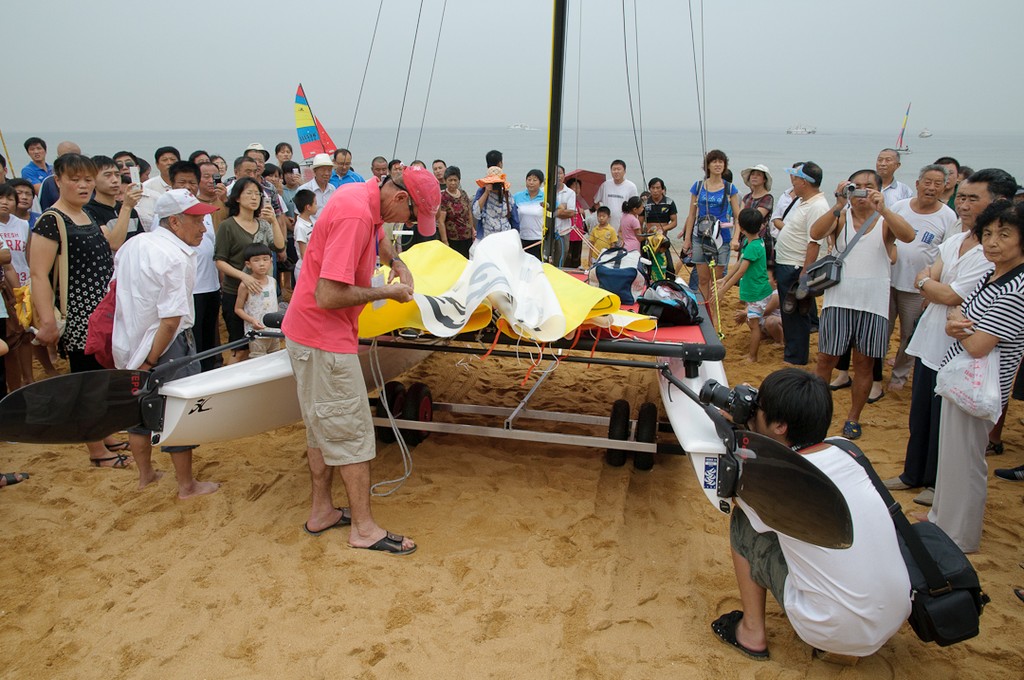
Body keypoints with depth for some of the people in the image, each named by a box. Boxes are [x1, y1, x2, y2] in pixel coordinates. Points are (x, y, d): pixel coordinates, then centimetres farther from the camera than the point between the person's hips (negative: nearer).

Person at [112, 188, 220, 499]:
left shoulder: (132, 245, 5)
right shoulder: (175, 258, -22)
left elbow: (116, 288, 17)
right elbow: (171, 319, -26)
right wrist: (149, 363, -18)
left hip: (128, 343, 9)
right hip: (165, 346, -8)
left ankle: (145, 474, 38)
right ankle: (187, 485, 18)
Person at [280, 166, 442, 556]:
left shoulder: (363, 196, 6)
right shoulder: (355, 215, -25)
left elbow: (378, 239, 32)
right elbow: (328, 295, -29)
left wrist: (396, 264, 14)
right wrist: (386, 292, -16)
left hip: (308, 333, 10)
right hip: (324, 339, -10)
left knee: (322, 427, 18)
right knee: (352, 432, -1)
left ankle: (321, 511, 30)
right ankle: (363, 528, 9)